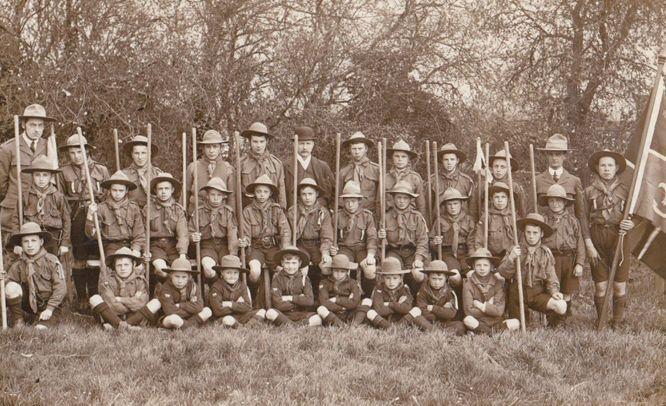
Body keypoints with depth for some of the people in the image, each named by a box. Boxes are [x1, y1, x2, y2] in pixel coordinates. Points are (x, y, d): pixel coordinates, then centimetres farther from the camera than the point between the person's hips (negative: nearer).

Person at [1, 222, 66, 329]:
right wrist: (5, 279, -27)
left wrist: (49, 309, -19)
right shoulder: (18, 265, 0)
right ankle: (18, 321, -4)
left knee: (40, 328, -30)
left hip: (50, 306, -3)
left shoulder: (52, 261, -10)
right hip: (27, 306, 3)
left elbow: (60, 288, -12)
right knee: (12, 287, -22)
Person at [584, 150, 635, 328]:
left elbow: (633, 216, 10)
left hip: (619, 239, 0)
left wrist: (630, 224, -14)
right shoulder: (589, 191, 5)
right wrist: (589, 245, -6)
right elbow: (584, 221, 2)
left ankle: (618, 321, 10)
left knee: (620, 284, 0)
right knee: (600, 285, 2)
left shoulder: (625, 190, 6)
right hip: (597, 239, 0)